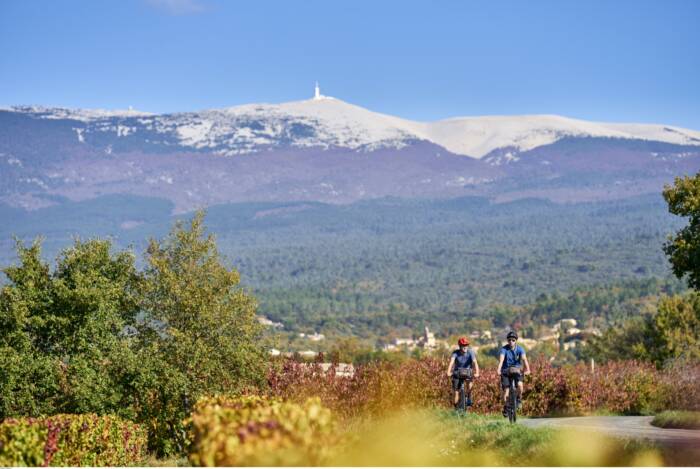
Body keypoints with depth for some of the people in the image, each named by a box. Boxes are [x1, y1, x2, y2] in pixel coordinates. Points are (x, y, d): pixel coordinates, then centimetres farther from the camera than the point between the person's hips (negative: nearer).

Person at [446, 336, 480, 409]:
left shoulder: (470, 352, -21)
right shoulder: (456, 353, -21)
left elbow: (475, 362, -33)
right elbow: (451, 362, -36)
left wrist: (476, 373, -49)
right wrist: (449, 372, -52)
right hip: (457, 373, 1)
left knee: (470, 383, -31)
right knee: (456, 391, -4)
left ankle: (468, 398, -9)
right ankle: (456, 407, 8)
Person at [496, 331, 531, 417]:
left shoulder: (520, 349, -11)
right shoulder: (504, 349, -16)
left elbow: (524, 359, -26)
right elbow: (501, 359, -31)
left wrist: (527, 369, -43)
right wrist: (498, 370, -48)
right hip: (506, 371, -1)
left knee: (520, 385, -25)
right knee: (505, 390, -9)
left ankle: (518, 399, 2)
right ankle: (505, 407, 11)